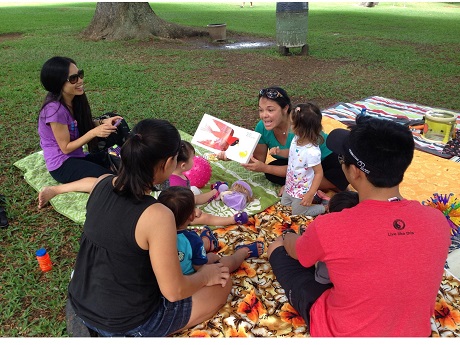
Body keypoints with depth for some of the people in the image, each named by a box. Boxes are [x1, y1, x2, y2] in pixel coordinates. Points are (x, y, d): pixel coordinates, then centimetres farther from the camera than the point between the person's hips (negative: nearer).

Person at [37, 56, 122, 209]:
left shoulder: (75, 99, 0)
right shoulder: (55, 109, -23)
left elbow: (83, 125, 13)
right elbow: (66, 148, -17)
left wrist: (102, 123, -5)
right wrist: (95, 132, -21)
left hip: (77, 156, 9)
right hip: (62, 165, -9)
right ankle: (55, 190, -16)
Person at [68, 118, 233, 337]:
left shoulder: (101, 184, -10)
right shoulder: (157, 216, -30)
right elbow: (174, 292, -21)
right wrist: (205, 275, -2)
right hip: (125, 324, -6)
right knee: (222, 284, 7)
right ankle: (140, 335, 6)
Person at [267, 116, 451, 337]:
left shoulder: (328, 228, -32)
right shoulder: (438, 222, -19)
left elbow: (294, 250, -7)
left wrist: (287, 236, 18)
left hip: (339, 332, -4)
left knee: (278, 247, 11)